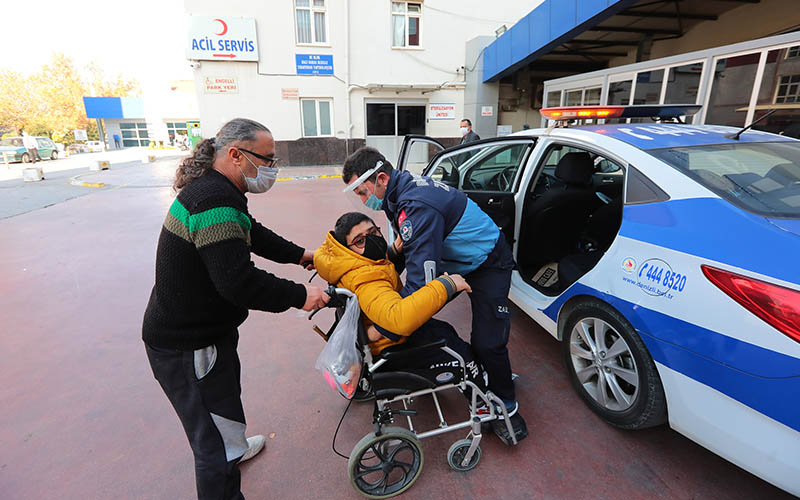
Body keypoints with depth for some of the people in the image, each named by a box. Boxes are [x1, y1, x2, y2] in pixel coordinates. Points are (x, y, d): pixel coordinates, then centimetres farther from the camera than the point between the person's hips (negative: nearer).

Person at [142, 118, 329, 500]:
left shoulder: (215, 190, 7)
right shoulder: (215, 201, -29)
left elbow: (254, 234, 19)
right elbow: (238, 281, -35)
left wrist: (300, 254, 18)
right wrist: (299, 295, -25)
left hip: (206, 329, 11)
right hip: (186, 347, -11)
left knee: (225, 396, 33)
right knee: (216, 440, 3)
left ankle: (232, 448, 60)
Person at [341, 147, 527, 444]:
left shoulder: (416, 207, -34)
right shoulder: (404, 188, -4)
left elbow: (422, 280, -37)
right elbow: (411, 247, 11)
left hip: (488, 264, -9)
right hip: (457, 260, 9)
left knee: (487, 343, -8)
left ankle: (507, 405, 15)